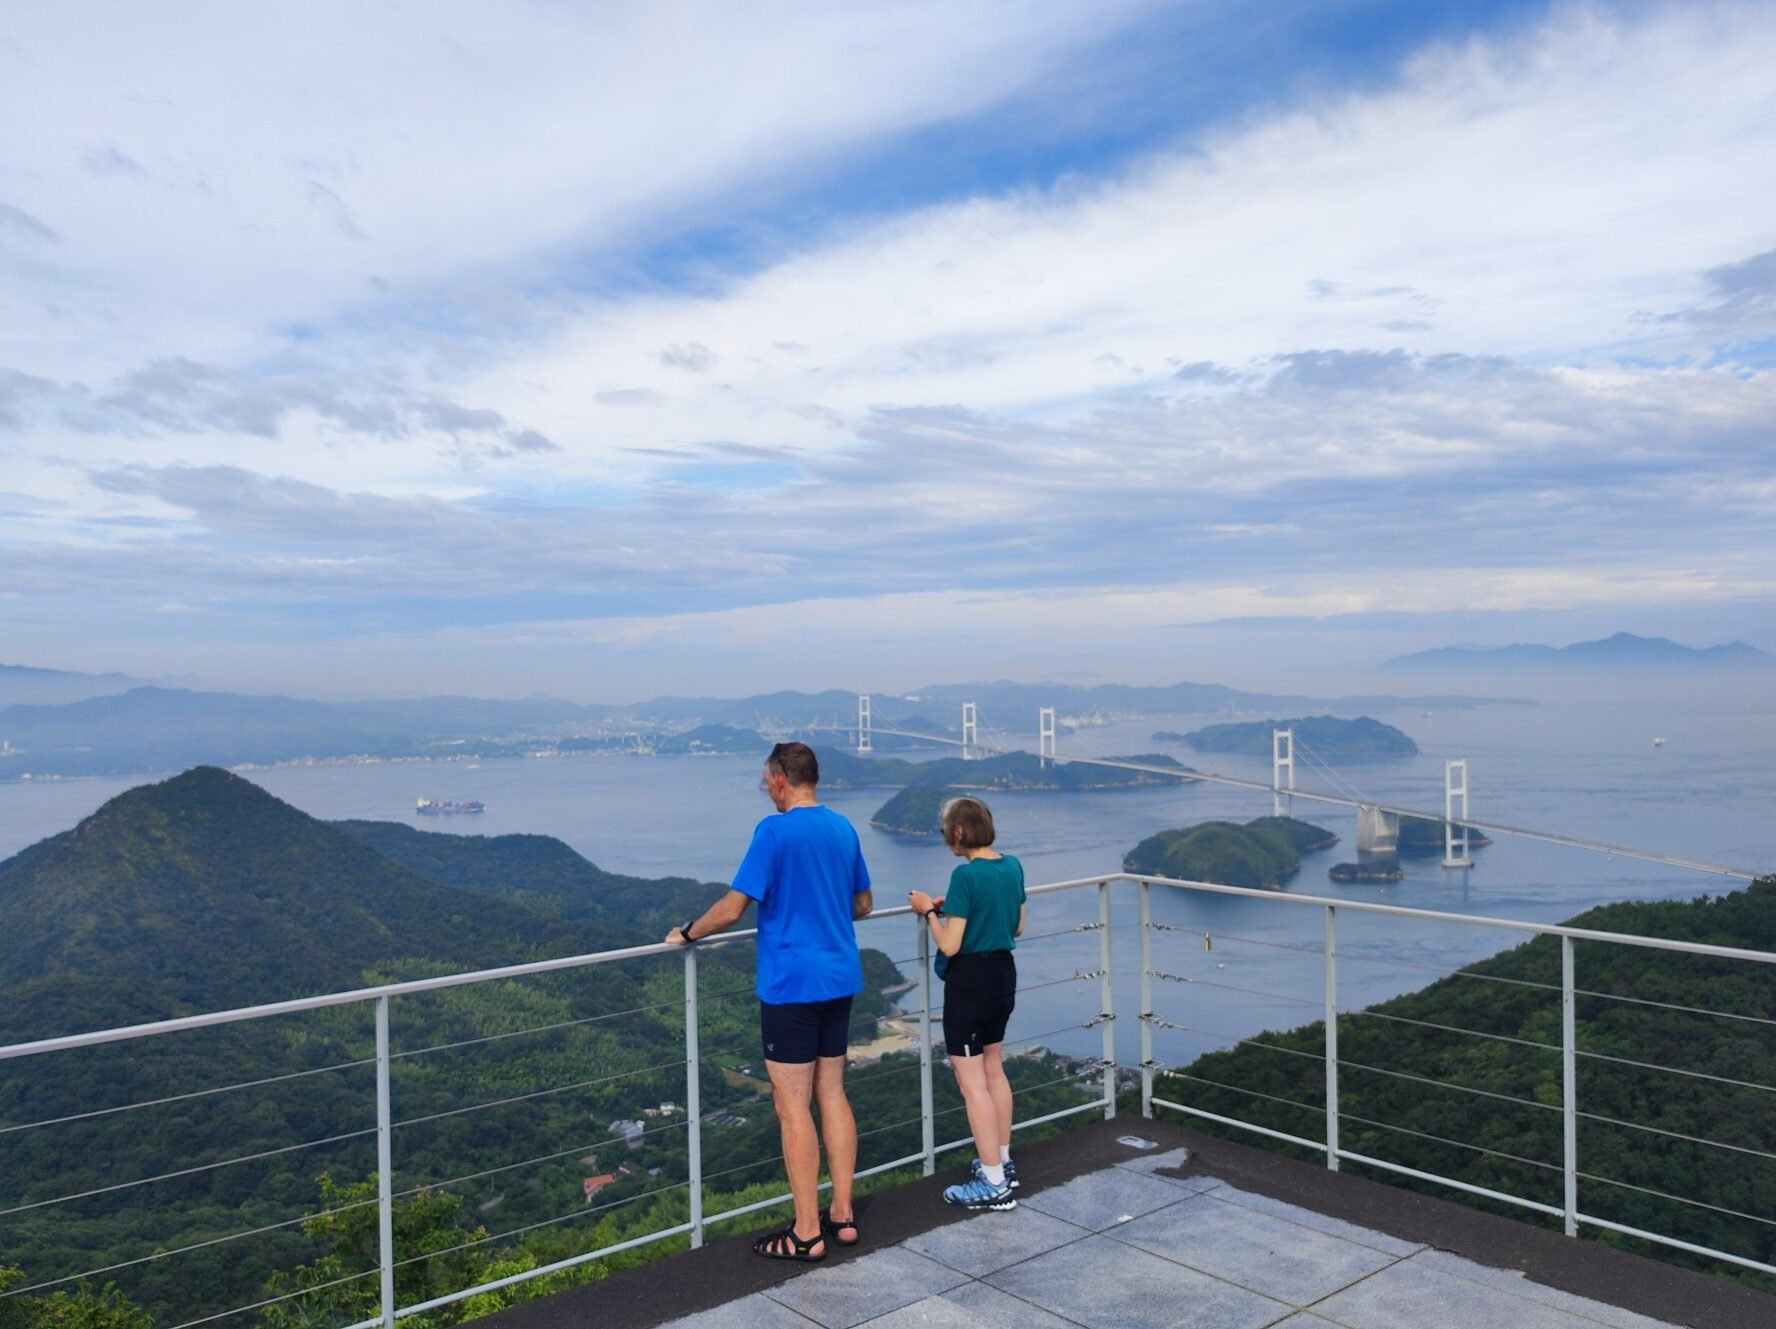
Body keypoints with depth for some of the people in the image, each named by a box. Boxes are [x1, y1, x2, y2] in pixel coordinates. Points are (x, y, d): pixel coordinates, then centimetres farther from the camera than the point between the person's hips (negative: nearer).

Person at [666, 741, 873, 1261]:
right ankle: (842, 1214, 21)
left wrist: (686, 934, 0)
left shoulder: (774, 831, -15)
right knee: (832, 1094, 15)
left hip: (791, 984, -7)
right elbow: (862, 905, 17)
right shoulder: (844, 829, 7)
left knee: (793, 1105, 1)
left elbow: (732, 909, -16)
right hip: (840, 979, 7)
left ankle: (807, 1233, 8)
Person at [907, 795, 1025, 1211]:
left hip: (970, 981, -8)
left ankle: (994, 1184, 7)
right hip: (1004, 974, 8)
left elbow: (950, 945, -21)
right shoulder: (1012, 866, 2)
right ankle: (1003, 1162, 33)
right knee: (993, 1071, 22)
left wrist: (930, 910, -5)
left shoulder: (966, 875, -21)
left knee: (972, 1083, 1)